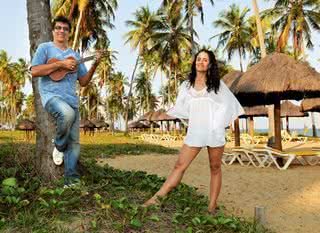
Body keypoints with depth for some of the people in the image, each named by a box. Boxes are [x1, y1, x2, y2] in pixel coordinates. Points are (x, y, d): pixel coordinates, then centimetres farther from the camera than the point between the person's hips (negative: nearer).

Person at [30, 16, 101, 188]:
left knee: (74, 142, -1)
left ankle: (71, 179, 6)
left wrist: (94, 66, 2)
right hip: (52, 96, -5)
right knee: (67, 114, -38)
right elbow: (34, 71, -7)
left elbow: (83, 82, 17)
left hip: (72, 100, 5)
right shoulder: (45, 48, 8)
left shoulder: (75, 55, 21)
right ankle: (59, 146, -8)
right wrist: (60, 64, -12)